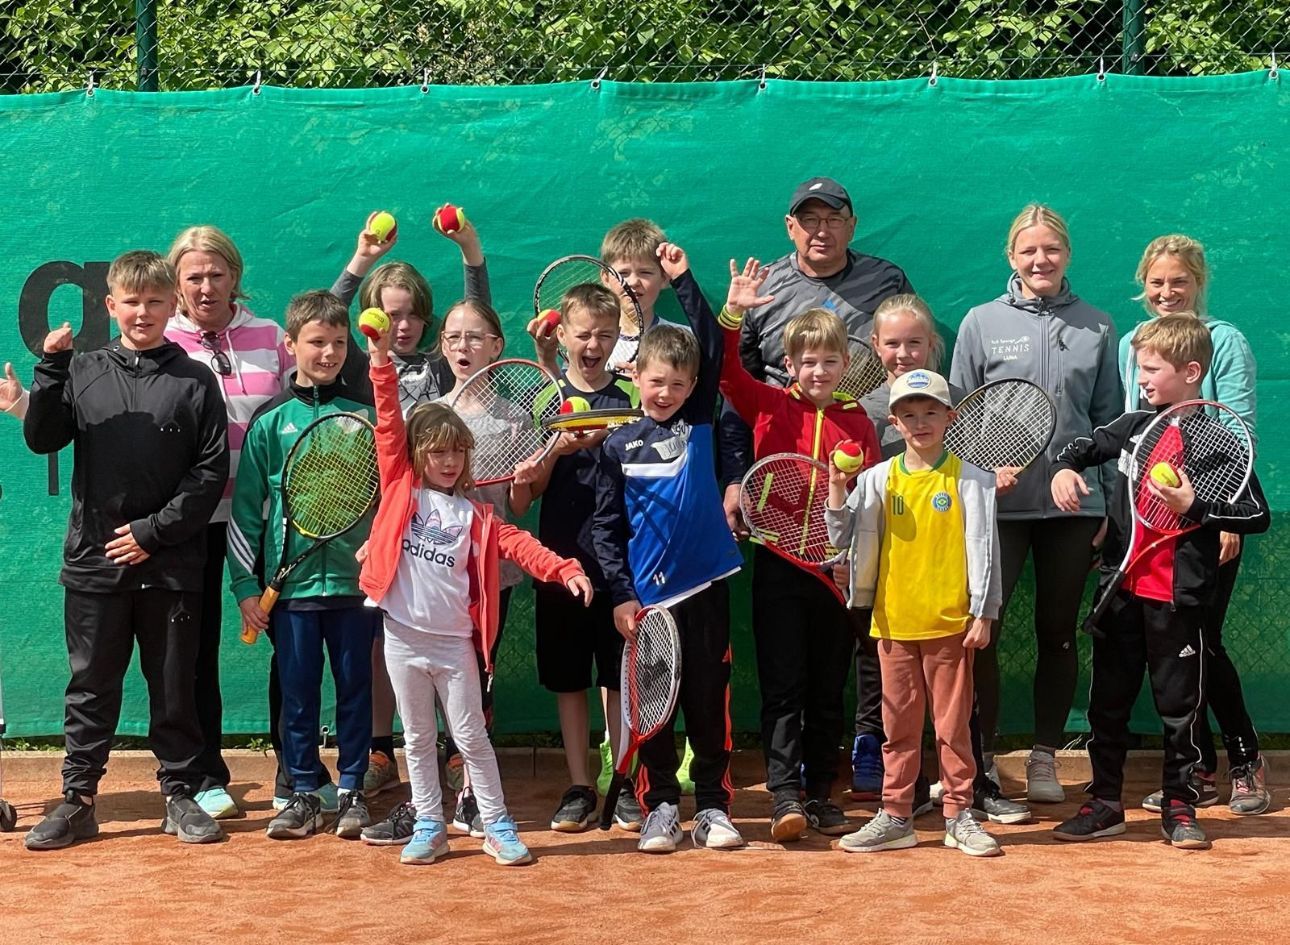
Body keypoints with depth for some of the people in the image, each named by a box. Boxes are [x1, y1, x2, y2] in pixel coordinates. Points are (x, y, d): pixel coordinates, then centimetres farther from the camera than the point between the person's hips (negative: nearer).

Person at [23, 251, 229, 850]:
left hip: (170, 567, -1)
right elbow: (42, 439, -3)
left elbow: (211, 472, -3)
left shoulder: (195, 382, 0)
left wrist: (154, 531, -9)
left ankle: (180, 795, 19)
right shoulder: (84, 373, 5)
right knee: (91, 686, 8)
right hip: (94, 560, 1)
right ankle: (77, 799, 17)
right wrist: (50, 369, -14)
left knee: (174, 687, 8)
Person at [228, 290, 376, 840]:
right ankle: (304, 793, 16)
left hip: (354, 578, 0)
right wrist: (245, 586, 0)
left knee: (355, 687, 7)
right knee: (297, 691, 6)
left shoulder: (365, 417, 4)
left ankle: (351, 791, 18)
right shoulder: (270, 422, 3)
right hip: (290, 582, 0)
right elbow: (245, 509, 4)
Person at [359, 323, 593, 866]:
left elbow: (514, 542, -5)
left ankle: (497, 828, 13)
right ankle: (429, 828, 20)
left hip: (454, 641, 0)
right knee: (418, 739, 11)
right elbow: (389, 425, -5)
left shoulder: (474, 513, 4)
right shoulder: (401, 488, 2)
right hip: (404, 636, 0)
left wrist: (565, 570, -20)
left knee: (472, 738, 5)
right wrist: (382, 361, -13)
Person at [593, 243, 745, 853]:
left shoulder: (699, 423, 6)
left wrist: (683, 281, -2)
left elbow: (712, 348, 0)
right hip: (647, 594, -1)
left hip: (705, 585, 1)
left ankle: (713, 807, 15)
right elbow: (605, 526, 3)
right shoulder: (619, 446, 3)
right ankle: (660, 808, 16)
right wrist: (621, 593, -5)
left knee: (709, 701, 6)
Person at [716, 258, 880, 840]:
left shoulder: (858, 421, 7)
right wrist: (732, 313, -20)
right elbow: (727, 371, -9)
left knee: (828, 692, 10)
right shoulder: (770, 406, 3)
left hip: (838, 569, 2)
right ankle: (784, 797, -4)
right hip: (779, 566, -2)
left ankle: (821, 795, 18)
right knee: (784, 688, -4)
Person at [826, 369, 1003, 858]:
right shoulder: (877, 479, 6)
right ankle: (895, 817, 16)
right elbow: (841, 537, 4)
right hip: (894, 621, 3)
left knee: (952, 724, 4)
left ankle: (959, 817, 13)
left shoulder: (969, 480, -1)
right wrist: (837, 490, -10)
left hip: (950, 623, -3)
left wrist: (982, 614, -6)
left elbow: (983, 549, -2)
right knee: (898, 725, 9)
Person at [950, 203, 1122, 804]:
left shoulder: (1096, 328, 7)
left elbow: (1108, 420, 9)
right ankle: (979, 754, 7)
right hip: (997, 503, -1)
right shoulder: (981, 323, 3)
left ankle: (1045, 756, 18)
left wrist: (1111, 502, 5)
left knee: (1058, 631, 8)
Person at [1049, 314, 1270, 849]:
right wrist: (1065, 467, 1)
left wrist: (1193, 506, -21)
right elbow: (1086, 446, 22)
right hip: (1122, 589, 5)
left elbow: (1258, 516, -11)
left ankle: (1179, 808, 19)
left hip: (1179, 599, -5)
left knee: (1179, 704, 6)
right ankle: (1105, 804, 21)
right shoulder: (1135, 426, 6)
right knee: (1108, 700, 10)